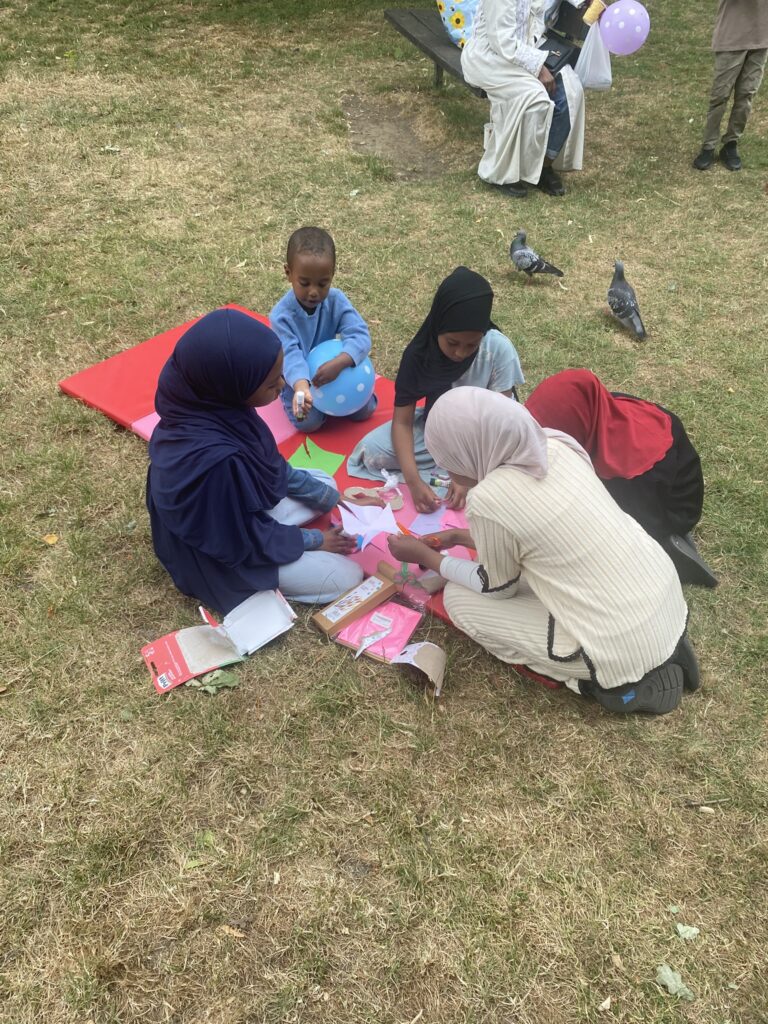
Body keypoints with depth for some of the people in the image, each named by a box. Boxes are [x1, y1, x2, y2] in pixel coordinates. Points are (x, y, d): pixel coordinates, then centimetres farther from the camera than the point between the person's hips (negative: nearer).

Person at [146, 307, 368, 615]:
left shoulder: (212, 404, -18)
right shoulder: (216, 460, -42)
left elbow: (270, 462, 1)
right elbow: (250, 542, -26)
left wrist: (325, 494, 5)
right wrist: (314, 540, -11)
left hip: (244, 510, 8)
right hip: (226, 555, -8)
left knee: (325, 485, 18)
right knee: (347, 578, -5)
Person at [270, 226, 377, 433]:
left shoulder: (336, 300, -20)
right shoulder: (281, 315, -28)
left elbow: (360, 335, -30)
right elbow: (291, 355, -39)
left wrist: (339, 363, -51)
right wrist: (301, 386, -61)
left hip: (333, 371, 3)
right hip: (299, 379, -2)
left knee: (364, 409, -5)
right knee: (309, 422, -20)